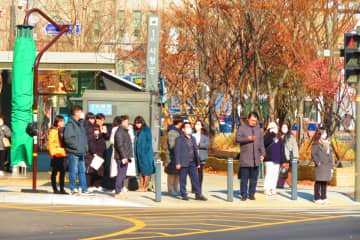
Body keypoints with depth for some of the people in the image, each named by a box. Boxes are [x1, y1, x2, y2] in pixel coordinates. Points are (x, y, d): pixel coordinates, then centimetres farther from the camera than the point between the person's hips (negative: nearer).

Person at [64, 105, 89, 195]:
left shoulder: (79, 123, 15)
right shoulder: (70, 124, -12)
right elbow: (67, 138, -18)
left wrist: (85, 148, 12)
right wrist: (77, 147, -18)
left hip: (80, 152, 8)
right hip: (73, 152, -8)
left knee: (82, 170, 10)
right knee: (73, 171, -1)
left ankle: (84, 188, 14)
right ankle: (73, 188, 5)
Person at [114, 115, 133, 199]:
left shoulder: (125, 131, 18)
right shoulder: (119, 132, -14)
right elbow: (119, 145, -20)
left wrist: (128, 156, 21)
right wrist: (124, 157, -22)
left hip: (125, 157, 10)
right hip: (121, 157, -10)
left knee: (123, 175, 12)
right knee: (121, 174, -9)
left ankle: (120, 191, 17)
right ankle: (118, 192, -7)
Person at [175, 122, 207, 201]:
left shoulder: (193, 138, 15)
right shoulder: (179, 139, -4)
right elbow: (177, 151, -8)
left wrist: (198, 162, 19)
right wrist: (178, 163, -14)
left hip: (192, 163, 6)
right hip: (183, 163, -6)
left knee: (195, 179, 2)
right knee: (183, 180, 0)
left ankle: (198, 195, 4)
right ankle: (183, 194, 8)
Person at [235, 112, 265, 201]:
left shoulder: (258, 129, 17)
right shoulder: (242, 128, 4)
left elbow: (261, 143, 19)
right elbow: (237, 139, -9)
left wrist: (262, 154, 9)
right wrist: (247, 139, -23)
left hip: (255, 158, 4)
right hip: (245, 158, -4)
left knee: (254, 177, 3)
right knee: (244, 177, -7)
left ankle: (252, 194, 9)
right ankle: (243, 194, -2)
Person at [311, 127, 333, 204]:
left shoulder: (328, 143, 16)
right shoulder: (316, 144, -5)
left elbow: (330, 155, 18)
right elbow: (313, 154, -8)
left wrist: (331, 166, 13)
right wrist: (318, 162, -15)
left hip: (327, 166, 6)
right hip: (320, 166, -6)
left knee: (324, 182, 10)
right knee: (318, 182, -3)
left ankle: (323, 197, 16)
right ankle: (317, 198, 1)